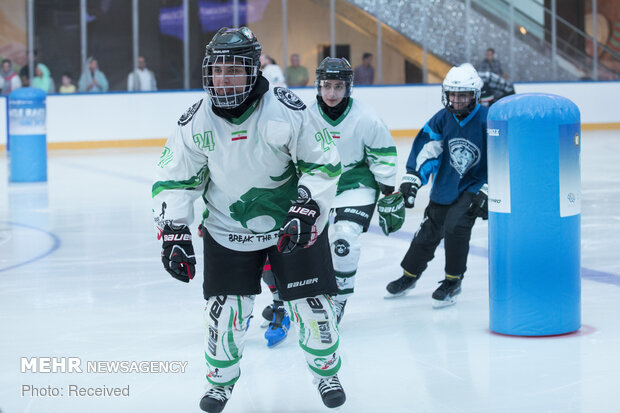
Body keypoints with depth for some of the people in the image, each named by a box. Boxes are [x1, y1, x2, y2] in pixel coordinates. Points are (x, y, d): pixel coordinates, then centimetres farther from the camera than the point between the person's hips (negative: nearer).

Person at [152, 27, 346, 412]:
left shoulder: (287, 109, -20)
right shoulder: (196, 122, -11)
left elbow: (324, 164, -13)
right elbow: (174, 180, -2)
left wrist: (306, 211, -21)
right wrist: (174, 232, -10)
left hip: (293, 223, -2)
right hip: (228, 231, 2)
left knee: (312, 304, 2)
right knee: (225, 309, 0)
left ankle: (327, 370, 28)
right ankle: (221, 379, 25)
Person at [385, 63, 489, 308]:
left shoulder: (487, 120, -18)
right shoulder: (442, 119, -7)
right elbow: (426, 149, -7)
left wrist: (487, 191, -18)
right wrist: (412, 177, -18)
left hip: (474, 186, -4)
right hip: (445, 185, 4)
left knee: (455, 227, -22)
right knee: (429, 230, 11)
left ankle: (453, 282, -4)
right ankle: (409, 276, 33)